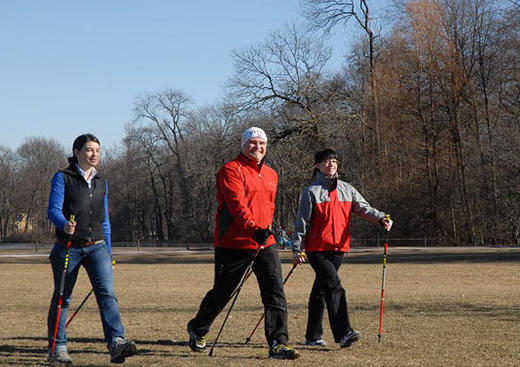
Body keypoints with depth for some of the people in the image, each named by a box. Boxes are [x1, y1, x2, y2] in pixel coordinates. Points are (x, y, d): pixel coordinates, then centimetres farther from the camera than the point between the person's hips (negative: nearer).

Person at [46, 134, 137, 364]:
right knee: (62, 298, 6)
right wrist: (64, 225, -34)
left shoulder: (101, 182, 15)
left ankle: (116, 343, -27)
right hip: (68, 247, -3)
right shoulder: (63, 178, -1)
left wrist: (108, 252, 21)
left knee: (107, 292, -15)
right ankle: (57, 349, 20)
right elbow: (53, 210, -12)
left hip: (96, 246, 3)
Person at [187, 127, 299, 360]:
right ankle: (197, 329, 33)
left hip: (264, 244, 5)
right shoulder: (231, 170, -8)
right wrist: (253, 229, -35)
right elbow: (237, 204, -22)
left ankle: (278, 345, -7)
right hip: (233, 244, -5)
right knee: (222, 292, 8)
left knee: (275, 293, -8)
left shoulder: (271, 175, 15)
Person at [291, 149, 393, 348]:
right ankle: (343, 333, -24)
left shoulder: (347, 189, 12)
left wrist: (381, 218, -17)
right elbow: (302, 222, -1)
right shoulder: (311, 192, -1)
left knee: (321, 290, 12)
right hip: (316, 249, -5)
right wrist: (297, 248, -5)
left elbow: (363, 207, 2)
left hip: (338, 248, 5)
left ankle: (313, 336, 20)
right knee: (334, 286, -18)